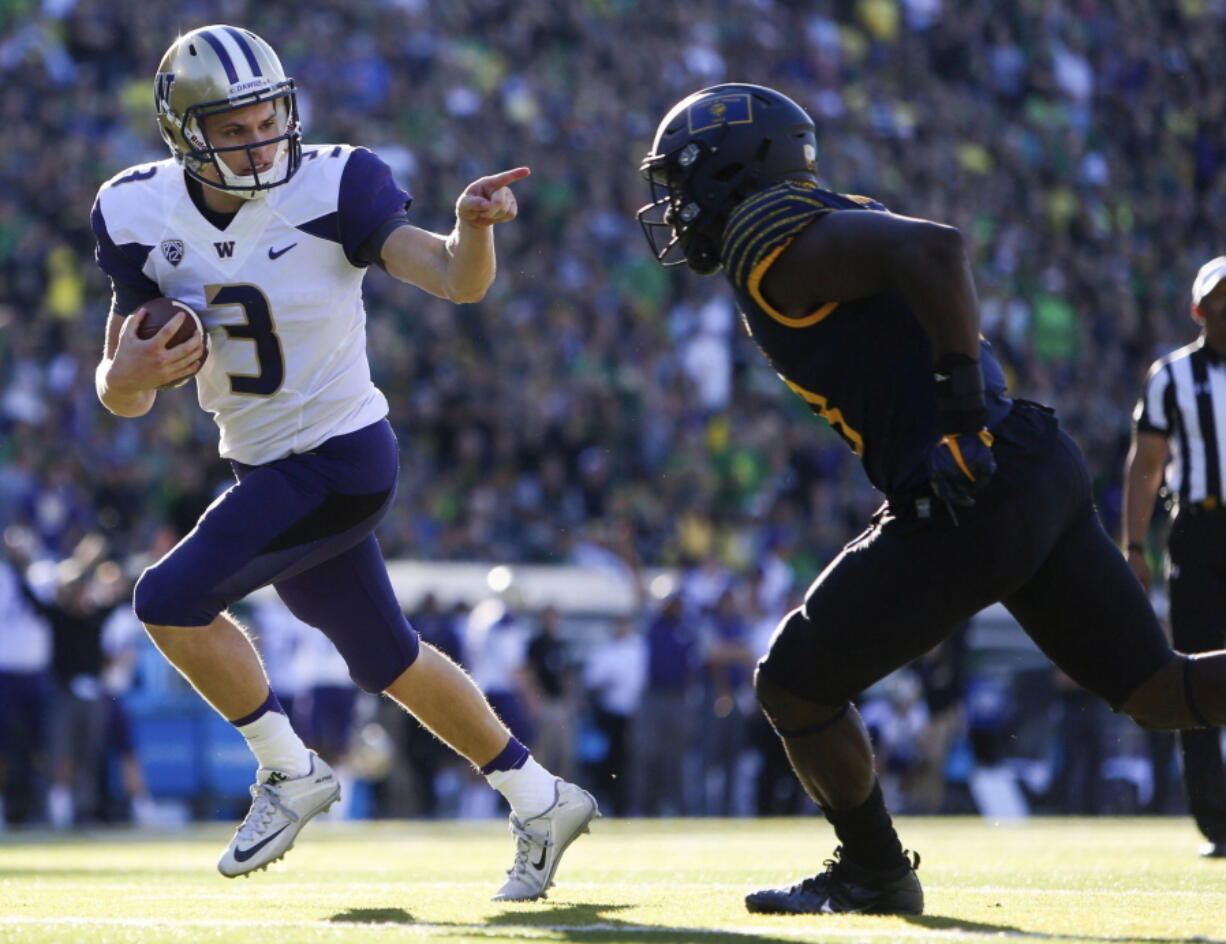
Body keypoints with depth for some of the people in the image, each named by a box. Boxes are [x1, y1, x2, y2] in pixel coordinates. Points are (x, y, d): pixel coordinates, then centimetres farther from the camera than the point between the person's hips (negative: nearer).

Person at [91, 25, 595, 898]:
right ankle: (541, 802, 34)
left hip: (342, 460, -6)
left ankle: (291, 774, 1)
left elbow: (455, 281, -25)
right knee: (386, 660, 17)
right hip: (266, 468, 6)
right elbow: (125, 396, 0)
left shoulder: (331, 187, -18)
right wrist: (124, 377, -23)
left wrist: (473, 227, -46)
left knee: (172, 599, -18)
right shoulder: (143, 216, -4)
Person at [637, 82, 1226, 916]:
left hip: (974, 503, -9)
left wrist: (960, 416, -20)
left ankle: (874, 874, 22)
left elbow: (934, 250, -23)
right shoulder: (824, 227, 21)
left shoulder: (771, 235, -8)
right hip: (1044, 473, 9)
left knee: (796, 686, 7)